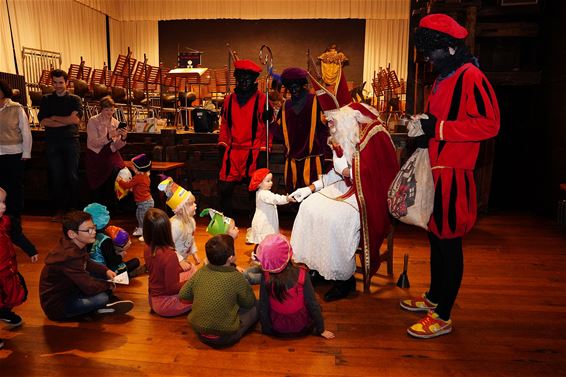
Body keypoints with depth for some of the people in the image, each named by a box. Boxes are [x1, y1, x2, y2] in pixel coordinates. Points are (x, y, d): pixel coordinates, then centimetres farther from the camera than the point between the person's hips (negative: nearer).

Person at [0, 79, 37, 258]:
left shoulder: (16, 109, -4)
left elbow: (26, 132, -2)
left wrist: (26, 154, -5)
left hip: (15, 154, -2)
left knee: (16, 187, 7)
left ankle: (16, 221, 19)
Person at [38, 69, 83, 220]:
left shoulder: (75, 99, 8)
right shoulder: (46, 99, 11)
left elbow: (76, 119, -8)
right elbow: (43, 122, -3)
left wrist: (54, 118, -3)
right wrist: (67, 120, -9)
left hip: (71, 141, -1)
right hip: (52, 142, 1)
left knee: (72, 176, -1)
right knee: (56, 177, 2)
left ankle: (74, 208, 6)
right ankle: (58, 209, 9)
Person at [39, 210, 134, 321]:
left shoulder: (76, 246, -4)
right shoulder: (69, 256, -33)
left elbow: (88, 264, 16)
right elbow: (89, 287, -31)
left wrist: (106, 271, -1)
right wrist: (109, 285, -11)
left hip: (68, 290, 10)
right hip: (57, 307, -10)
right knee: (101, 297, -26)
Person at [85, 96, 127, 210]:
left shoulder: (116, 123, 5)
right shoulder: (93, 121, -6)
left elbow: (117, 147, 2)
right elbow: (95, 143, -18)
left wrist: (123, 137, -17)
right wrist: (110, 136, -29)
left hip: (110, 154, 3)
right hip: (95, 155, -3)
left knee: (117, 170, -23)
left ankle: (110, 208, -5)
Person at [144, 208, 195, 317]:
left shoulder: (148, 249, -8)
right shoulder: (169, 255, -32)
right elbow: (172, 288, -24)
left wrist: (179, 266, 11)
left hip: (154, 298, 7)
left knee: (191, 268, 17)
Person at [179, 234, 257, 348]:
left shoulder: (201, 272, -9)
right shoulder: (236, 277, -20)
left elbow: (183, 295, 1)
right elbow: (250, 303, -6)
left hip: (199, 333, 4)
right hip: (225, 337, -4)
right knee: (255, 308, 9)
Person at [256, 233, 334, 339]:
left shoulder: (266, 278, -22)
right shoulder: (301, 274, -24)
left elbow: (263, 307, -13)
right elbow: (313, 304, -16)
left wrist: (266, 329, 5)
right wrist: (321, 330, -2)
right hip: (302, 329, -1)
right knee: (316, 308, 27)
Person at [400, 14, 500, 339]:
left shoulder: (471, 77, -12)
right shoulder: (443, 79, 17)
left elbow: (489, 123, -21)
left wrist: (438, 128, -21)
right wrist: (424, 131, 9)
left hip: (453, 175, -9)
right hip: (435, 172, 10)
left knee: (449, 243, -1)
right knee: (436, 238, 18)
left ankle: (442, 317, 10)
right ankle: (434, 297, 34)